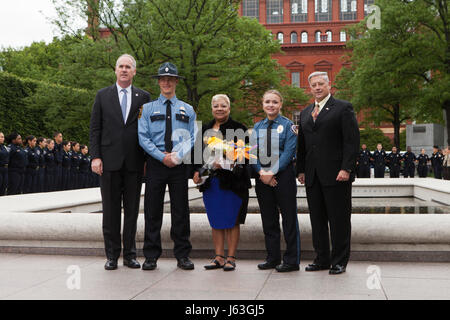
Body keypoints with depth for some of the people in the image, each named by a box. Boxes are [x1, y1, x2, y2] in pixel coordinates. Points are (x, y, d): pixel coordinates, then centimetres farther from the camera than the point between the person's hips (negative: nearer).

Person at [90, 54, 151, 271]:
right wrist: (95, 157, -4)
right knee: (110, 210, 4)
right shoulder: (103, 95, 9)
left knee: (132, 210, 6)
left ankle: (130, 254, 15)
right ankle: (112, 255, 12)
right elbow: (94, 128, 5)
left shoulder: (143, 97, 9)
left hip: (134, 163, 1)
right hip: (110, 161, 0)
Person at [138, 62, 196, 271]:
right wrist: (162, 156, -12)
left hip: (179, 165, 1)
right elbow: (143, 137, -1)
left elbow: (193, 138, 6)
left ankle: (183, 255, 11)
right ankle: (151, 256, 10)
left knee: (180, 210, 3)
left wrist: (178, 156, -10)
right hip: (155, 164, -1)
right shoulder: (148, 108, 8)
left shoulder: (187, 110, 12)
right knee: (153, 211, 1)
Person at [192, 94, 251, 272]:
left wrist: (226, 163, -22)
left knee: (231, 220, -1)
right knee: (216, 221, 8)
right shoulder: (205, 129, 15)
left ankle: (231, 258, 7)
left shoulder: (239, 129, -1)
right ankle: (219, 257, 16)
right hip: (210, 181, 5)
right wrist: (197, 171, 4)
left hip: (232, 180, -5)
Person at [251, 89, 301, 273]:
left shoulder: (287, 125, -2)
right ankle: (273, 258, 21)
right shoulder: (257, 127, 11)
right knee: (268, 219, 10)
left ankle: (291, 261, 7)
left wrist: (272, 172, -16)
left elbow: (289, 152, -10)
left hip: (283, 175, -4)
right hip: (263, 177, 5)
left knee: (289, 218, 0)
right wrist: (261, 172, -10)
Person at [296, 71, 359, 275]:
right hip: (313, 176, 6)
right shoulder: (305, 113, 19)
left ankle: (340, 261, 9)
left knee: (339, 219, 0)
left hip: (336, 174, -6)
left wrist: (346, 168, -15)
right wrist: (301, 170, 12)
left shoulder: (343, 108, 0)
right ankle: (322, 259, 18)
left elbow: (352, 140, -7)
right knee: (317, 219, 9)